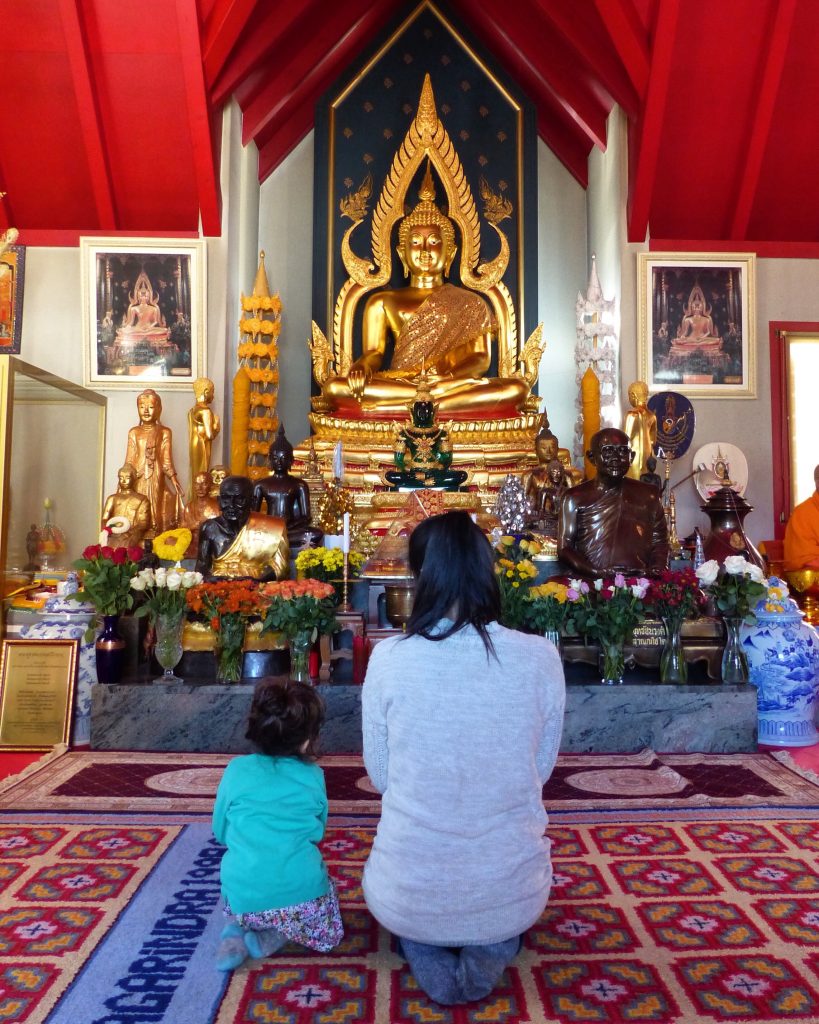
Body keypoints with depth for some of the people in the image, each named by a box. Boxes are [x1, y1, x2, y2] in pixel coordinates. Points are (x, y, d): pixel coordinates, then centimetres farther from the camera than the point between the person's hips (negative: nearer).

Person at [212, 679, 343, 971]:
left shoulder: (236, 770, 0)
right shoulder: (313, 777, 2)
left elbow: (220, 833, 12)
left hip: (244, 901, 2)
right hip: (302, 896, -2)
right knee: (328, 935, 28)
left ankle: (235, 932, 7)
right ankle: (272, 937, 2)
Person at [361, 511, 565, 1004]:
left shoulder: (389, 657, -15)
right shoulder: (541, 657, -13)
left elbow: (380, 777, -2)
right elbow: (541, 770, 1)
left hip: (410, 895, 0)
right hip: (511, 892, 1)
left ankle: (434, 968, 12)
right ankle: (486, 959, 13)